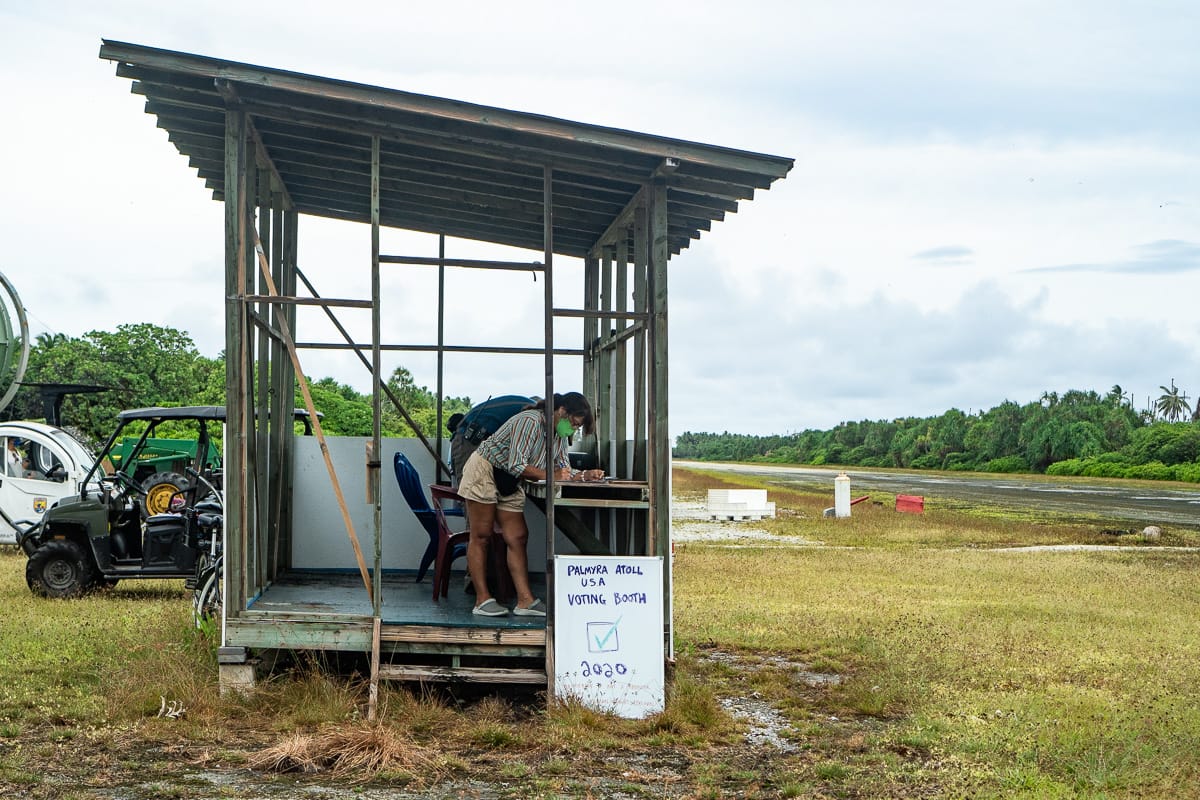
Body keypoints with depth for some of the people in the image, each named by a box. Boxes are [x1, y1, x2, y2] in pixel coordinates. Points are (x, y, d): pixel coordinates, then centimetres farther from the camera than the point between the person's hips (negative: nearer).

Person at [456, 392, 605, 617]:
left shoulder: (560, 436, 4)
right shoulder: (530, 421, -24)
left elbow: (563, 471, 4)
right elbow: (516, 466, -28)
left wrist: (585, 475, -14)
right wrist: (551, 476, -28)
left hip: (510, 484, 9)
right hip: (484, 472, -9)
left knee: (518, 537, -1)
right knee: (481, 536, -5)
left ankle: (525, 601, -5)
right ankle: (482, 599, -3)